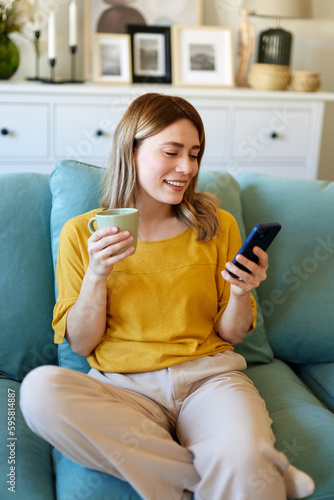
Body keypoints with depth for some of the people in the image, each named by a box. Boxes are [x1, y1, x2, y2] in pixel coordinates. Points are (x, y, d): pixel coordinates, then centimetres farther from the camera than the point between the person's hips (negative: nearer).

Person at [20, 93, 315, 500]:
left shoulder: (218, 226, 7)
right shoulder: (80, 233, 3)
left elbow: (231, 334, 11)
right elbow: (81, 345, 3)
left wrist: (241, 293, -10)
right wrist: (96, 275, -13)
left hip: (209, 375, -2)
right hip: (124, 387, 3)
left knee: (245, 460, -36)